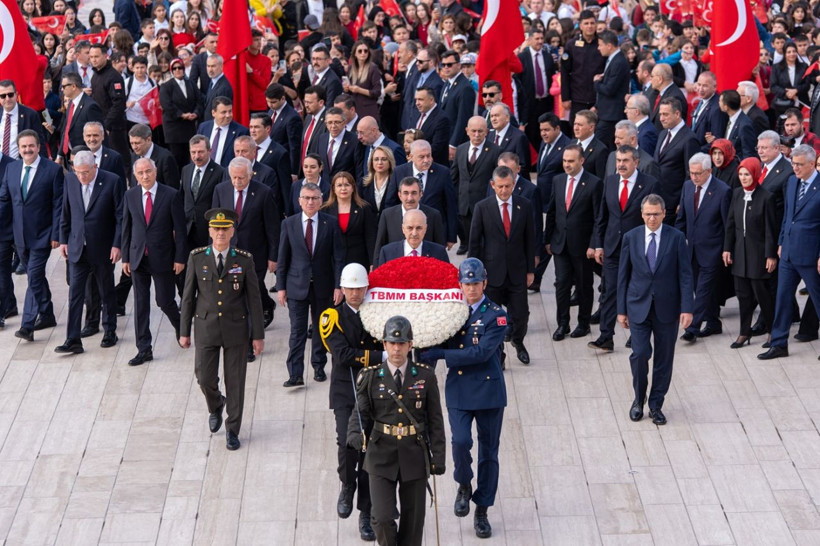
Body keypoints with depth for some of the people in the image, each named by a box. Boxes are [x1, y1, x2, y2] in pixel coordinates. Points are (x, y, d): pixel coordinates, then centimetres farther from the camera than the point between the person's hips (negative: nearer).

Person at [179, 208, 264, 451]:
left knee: (235, 381, 5)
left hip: (235, 328, -1)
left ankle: (232, 430, 20)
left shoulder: (244, 260, -5)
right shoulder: (197, 257, -3)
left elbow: (254, 299, -1)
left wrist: (258, 335, -2)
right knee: (204, 377, 1)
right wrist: (184, 331, 2)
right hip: (206, 328, 1)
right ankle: (216, 405, 35)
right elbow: (188, 296, 3)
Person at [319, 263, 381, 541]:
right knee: (348, 444, -20)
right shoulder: (333, 317, -4)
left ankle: (366, 515, 17)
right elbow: (343, 355, -17)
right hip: (346, 394, -2)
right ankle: (347, 486, 12)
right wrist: (381, 357, -21)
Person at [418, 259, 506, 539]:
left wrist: (440, 354, -21)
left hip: (489, 392, -2)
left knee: (488, 452, 6)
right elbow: (438, 342, 14)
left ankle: (482, 511, 20)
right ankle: (464, 485, 11)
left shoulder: (496, 315, -8)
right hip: (458, 392, 2)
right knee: (461, 441, -19)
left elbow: (481, 353, -19)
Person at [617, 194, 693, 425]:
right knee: (640, 353, -9)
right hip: (638, 305, 0)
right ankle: (639, 399, 14)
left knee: (664, 358, 6)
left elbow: (685, 275, -3)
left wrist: (686, 308, -10)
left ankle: (656, 404, 20)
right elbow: (623, 275, 5)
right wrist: (622, 309, 2)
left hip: (667, 308, 0)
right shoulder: (630, 237, 1)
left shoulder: (676, 238, -3)